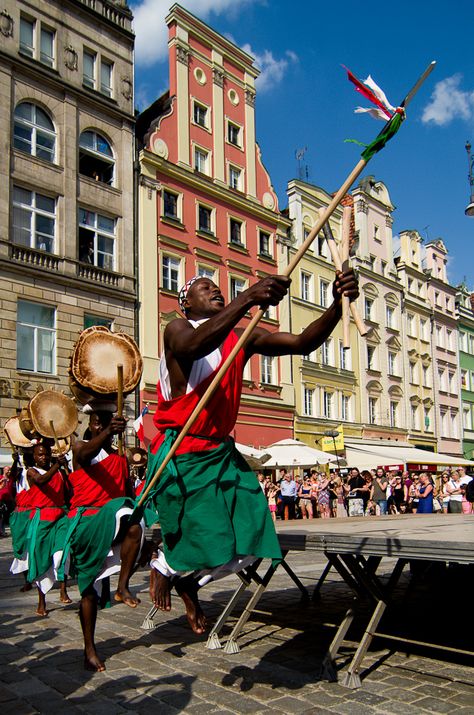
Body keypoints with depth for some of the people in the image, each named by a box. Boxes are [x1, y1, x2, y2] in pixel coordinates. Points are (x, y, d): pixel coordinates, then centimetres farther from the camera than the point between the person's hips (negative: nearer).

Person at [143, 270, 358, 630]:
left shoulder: (241, 338, 7)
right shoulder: (177, 329, -8)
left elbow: (302, 342, -3)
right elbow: (193, 346, -35)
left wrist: (338, 305, -21)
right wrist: (247, 299, -47)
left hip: (221, 453, 6)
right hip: (180, 456, -6)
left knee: (246, 541, 1)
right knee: (207, 543, -7)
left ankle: (188, 582, 30)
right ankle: (164, 567, 28)